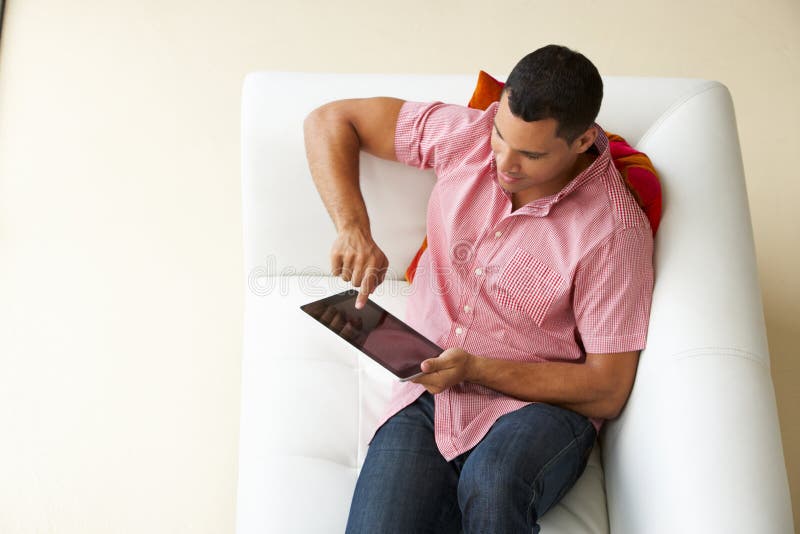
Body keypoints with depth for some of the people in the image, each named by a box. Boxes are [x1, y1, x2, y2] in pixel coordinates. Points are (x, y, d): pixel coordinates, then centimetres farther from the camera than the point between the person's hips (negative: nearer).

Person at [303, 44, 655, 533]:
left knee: (492, 488, -35)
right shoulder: (468, 134, -4)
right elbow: (330, 120, 4)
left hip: (539, 405, -1)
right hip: (427, 391, 2)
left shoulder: (616, 230, -14)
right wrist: (352, 228, -12)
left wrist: (476, 370, -17)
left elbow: (607, 391, -9)